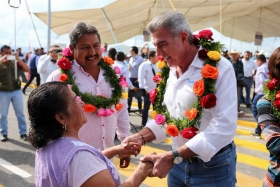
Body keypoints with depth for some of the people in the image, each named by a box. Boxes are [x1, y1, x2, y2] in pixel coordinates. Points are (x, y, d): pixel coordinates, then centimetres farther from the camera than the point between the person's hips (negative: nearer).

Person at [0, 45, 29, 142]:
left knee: (20, 113, 5)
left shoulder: (15, 62, 4)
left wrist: (18, 59, -14)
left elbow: (27, 69, -5)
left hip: (16, 91, 1)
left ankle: (23, 133, 14)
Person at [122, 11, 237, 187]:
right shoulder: (170, 71, 3)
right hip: (179, 163, 6)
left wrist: (173, 157, -25)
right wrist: (141, 137, -7)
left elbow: (224, 126, -25)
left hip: (212, 167, -6)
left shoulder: (220, 68, -18)